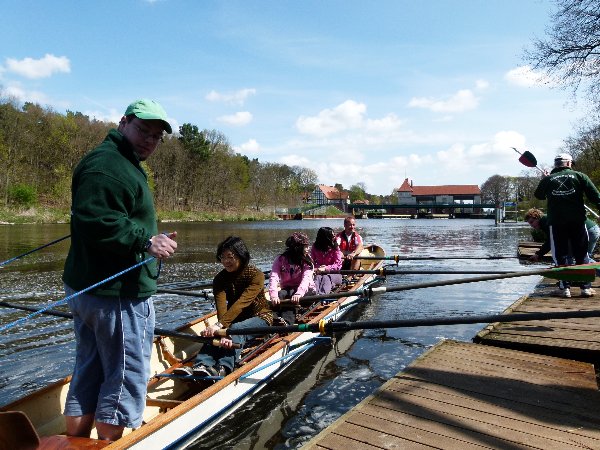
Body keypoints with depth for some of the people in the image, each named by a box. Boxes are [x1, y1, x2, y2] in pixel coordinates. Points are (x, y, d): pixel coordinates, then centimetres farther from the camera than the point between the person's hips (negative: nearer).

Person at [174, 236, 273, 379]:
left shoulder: (256, 276, -21)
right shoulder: (220, 279, -10)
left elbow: (241, 303, -34)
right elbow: (221, 308, -24)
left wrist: (220, 325, -45)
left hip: (259, 318, -4)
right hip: (236, 320, 4)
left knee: (237, 329, -35)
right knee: (215, 333, -26)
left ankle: (223, 368, -53)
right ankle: (202, 365, -47)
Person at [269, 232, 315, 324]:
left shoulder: (307, 261, -6)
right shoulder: (281, 259, -6)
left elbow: (306, 279, -23)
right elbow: (273, 277, -21)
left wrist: (299, 293, -44)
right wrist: (273, 295, -40)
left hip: (305, 291, -1)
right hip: (286, 289, 1)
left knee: (292, 295, -32)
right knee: (280, 295, -31)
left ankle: (286, 322, -50)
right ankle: (287, 321, -49)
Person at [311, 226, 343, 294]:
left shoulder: (335, 248, -2)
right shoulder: (315, 247, 3)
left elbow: (338, 265, -10)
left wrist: (325, 268, -26)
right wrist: (317, 268, -21)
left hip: (333, 273, -1)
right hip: (319, 273, 1)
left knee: (326, 278, -34)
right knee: (317, 277, -33)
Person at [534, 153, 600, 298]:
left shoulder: (548, 179, 6)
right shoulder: (579, 176, 4)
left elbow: (538, 195, 22)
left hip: (556, 222, 0)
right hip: (577, 221, 0)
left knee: (561, 255, 6)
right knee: (581, 254, 9)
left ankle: (566, 287, 2)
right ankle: (586, 287, 7)